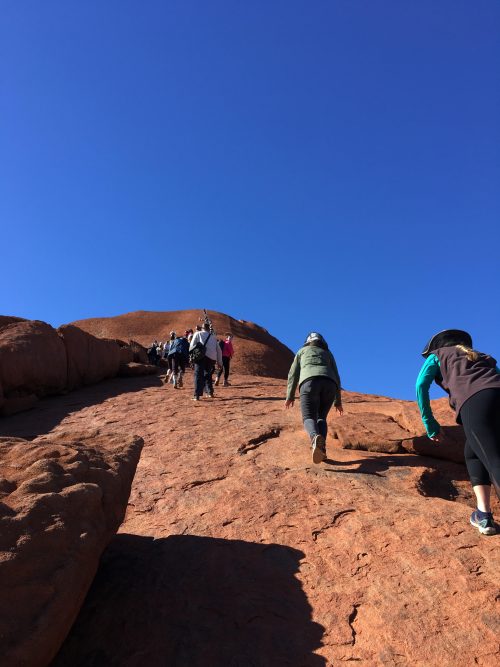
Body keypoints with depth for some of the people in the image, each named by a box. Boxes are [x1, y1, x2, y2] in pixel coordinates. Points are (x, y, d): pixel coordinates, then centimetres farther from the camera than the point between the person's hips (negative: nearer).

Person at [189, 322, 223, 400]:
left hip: (202, 356, -4)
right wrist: (219, 361, 27)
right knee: (208, 375, 23)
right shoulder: (213, 336, 26)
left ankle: (197, 395, -13)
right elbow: (219, 350, 24)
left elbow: (192, 346, 5)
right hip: (212, 358, 4)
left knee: (199, 375, -3)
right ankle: (210, 392, 24)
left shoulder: (198, 334, 17)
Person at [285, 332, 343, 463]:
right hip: (328, 385, 2)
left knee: (309, 419, -6)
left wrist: (290, 396, 20)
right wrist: (338, 401, 25)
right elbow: (336, 378, 25)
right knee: (321, 418, 16)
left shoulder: (302, 351, 31)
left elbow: (293, 374, 21)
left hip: (310, 383, -2)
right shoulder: (328, 354, 34)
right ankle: (321, 447, -11)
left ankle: (316, 438, -42)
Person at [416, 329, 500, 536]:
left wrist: (430, 424, 15)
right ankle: (483, 515, 10)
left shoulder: (437, 354, 28)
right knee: (473, 454, 22)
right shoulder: (482, 356, 41)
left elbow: (421, 385, 12)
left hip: (474, 402, -5)